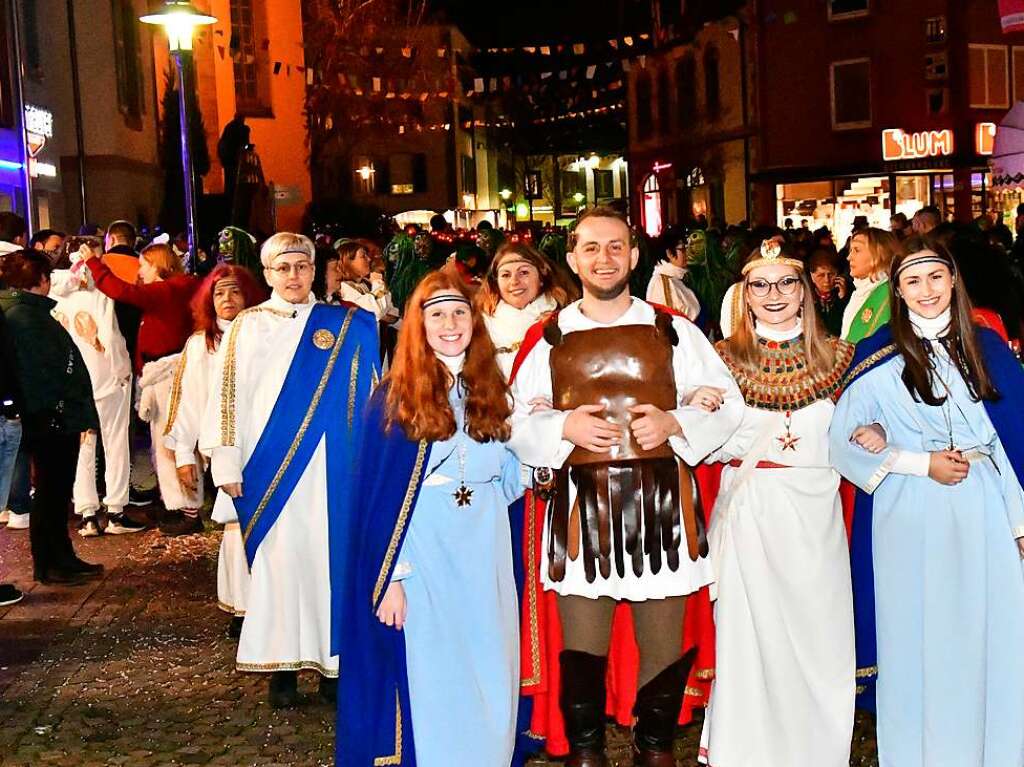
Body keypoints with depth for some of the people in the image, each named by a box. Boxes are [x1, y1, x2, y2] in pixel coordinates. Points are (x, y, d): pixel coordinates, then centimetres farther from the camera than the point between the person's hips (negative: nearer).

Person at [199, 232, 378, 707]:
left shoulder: (344, 326, 8)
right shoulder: (247, 327, 6)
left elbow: (369, 390, 7)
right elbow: (226, 397, 2)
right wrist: (226, 463, -3)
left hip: (326, 467, 1)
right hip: (269, 467, -1)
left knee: (328, 556, 2)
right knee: (277, 560, 1)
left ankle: (331, 662, 12)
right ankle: (282, 667, 10)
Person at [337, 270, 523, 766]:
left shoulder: (492, 389, 7)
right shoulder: (396, 395, -5)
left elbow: (508, 480, 13)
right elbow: (380, 493, -7)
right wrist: (390, 578, -12)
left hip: (485, 553, 4)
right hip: (423, 555, -4)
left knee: (489, 675, 9)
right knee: (430, 676, 3)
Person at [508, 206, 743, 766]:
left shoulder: (673, 333, 7)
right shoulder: (548, 338, 8)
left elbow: (727, 405, 7)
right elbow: (516, 421, 7)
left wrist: (674, 423, -10)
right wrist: (562, 427, -12)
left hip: (661, 500, 0)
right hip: (581, 504, 0)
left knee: (665, 641, 7)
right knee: (581, 645, 4)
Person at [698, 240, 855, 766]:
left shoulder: (834, 356, 8)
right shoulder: (725, 358, 3)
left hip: (815, 512, 2)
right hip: (748, 514, -1)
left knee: (817, 631, 6)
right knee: (750, 631, 2)